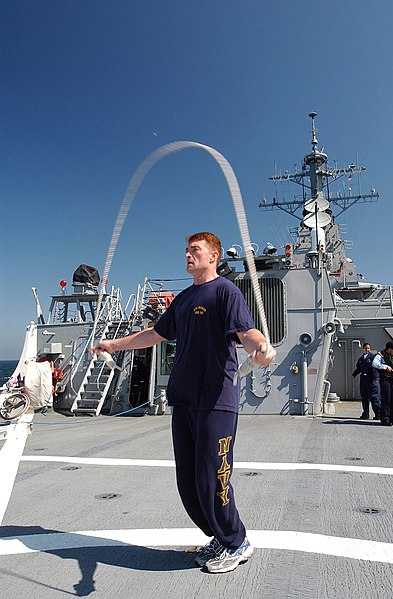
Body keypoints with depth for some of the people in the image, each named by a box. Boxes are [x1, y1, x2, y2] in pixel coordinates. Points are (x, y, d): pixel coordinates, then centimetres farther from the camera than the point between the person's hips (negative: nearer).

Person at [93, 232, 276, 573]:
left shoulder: (225, 290, -4)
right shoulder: (183, 299, 19)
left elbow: (246, 331, -18)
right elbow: (157, 333, 28)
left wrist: (261, 347, -41)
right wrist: (116, 344, 33)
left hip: (216, 400, -8)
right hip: (183, 400, 8)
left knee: (211, 479, -4)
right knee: (187, 482, 12)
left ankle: (237, 544, 21)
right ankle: (221, 540, 32)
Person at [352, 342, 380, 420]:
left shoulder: (373, 356, -4)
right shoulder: (361, 358, 16)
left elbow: (375, 367, -13)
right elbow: (358, 368, 22)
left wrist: (375, 378, -20)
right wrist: (354, 374, 7)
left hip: (371, 379, -7)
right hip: (363, 379, 7)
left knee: (374, 397, -7)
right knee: (364, 397, 9)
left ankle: (378, 414, 1)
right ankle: (365, 414, 16)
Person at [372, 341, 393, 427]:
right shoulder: (381, 355, -6)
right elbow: (374, 364, -23)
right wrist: (386, 367, -21)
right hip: (385, 379, -8)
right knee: (386, 400, -8)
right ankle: (385, 420, -3)